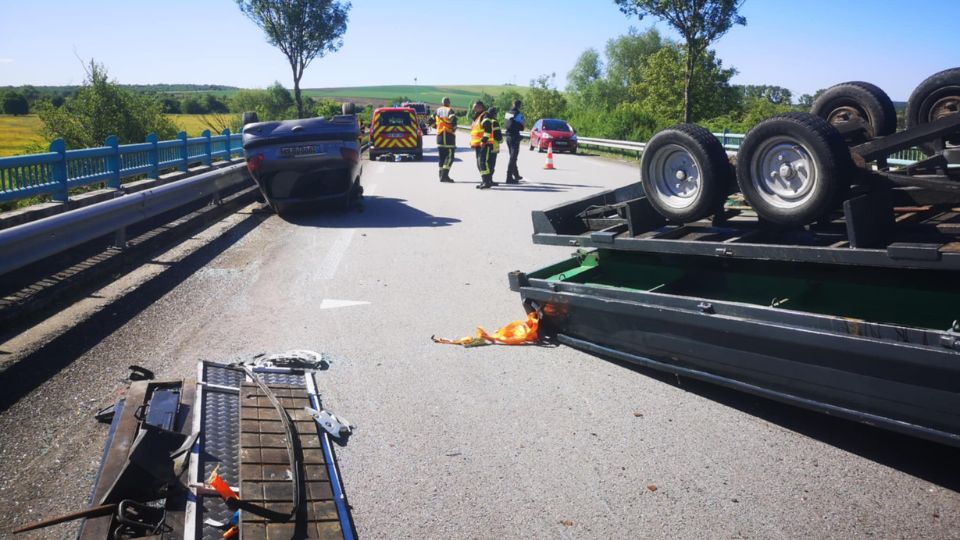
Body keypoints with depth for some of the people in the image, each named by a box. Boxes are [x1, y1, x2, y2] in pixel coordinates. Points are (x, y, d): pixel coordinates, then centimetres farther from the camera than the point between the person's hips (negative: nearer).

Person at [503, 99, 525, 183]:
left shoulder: (507, 113, 9)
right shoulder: (518, 114, -13)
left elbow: (505, 125, 13)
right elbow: (521, 127, -13)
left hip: (508, 136, 8)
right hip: (515, 137, -8)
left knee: (513, 156, 19)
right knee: (513, 158, -6)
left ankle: (516, 175, 31)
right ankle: (509, 177, -9)